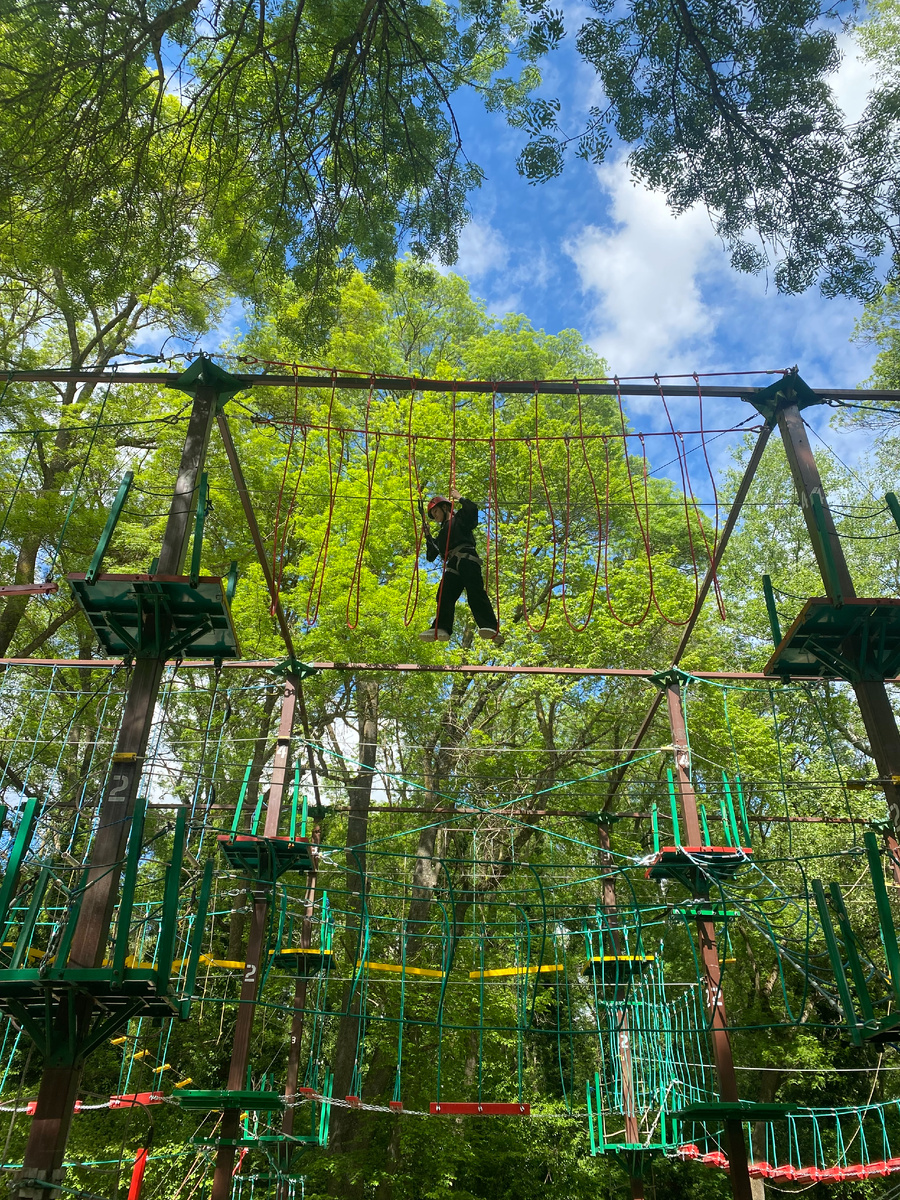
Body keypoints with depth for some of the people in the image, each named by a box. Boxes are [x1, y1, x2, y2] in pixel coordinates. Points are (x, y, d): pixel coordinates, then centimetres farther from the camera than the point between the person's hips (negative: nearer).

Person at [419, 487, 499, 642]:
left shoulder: (459, 517, 19)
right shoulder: (442, 533, 36)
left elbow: (473, 509, -5)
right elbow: (430, 556, 33)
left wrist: (460, 498, 7)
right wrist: (428, 536, 26)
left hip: (466, 558, -7)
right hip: (452, 565, 7)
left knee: (475, 591, -24)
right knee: (444, 595, -13)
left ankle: (490, 628, -37)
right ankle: (441, 628, -25)